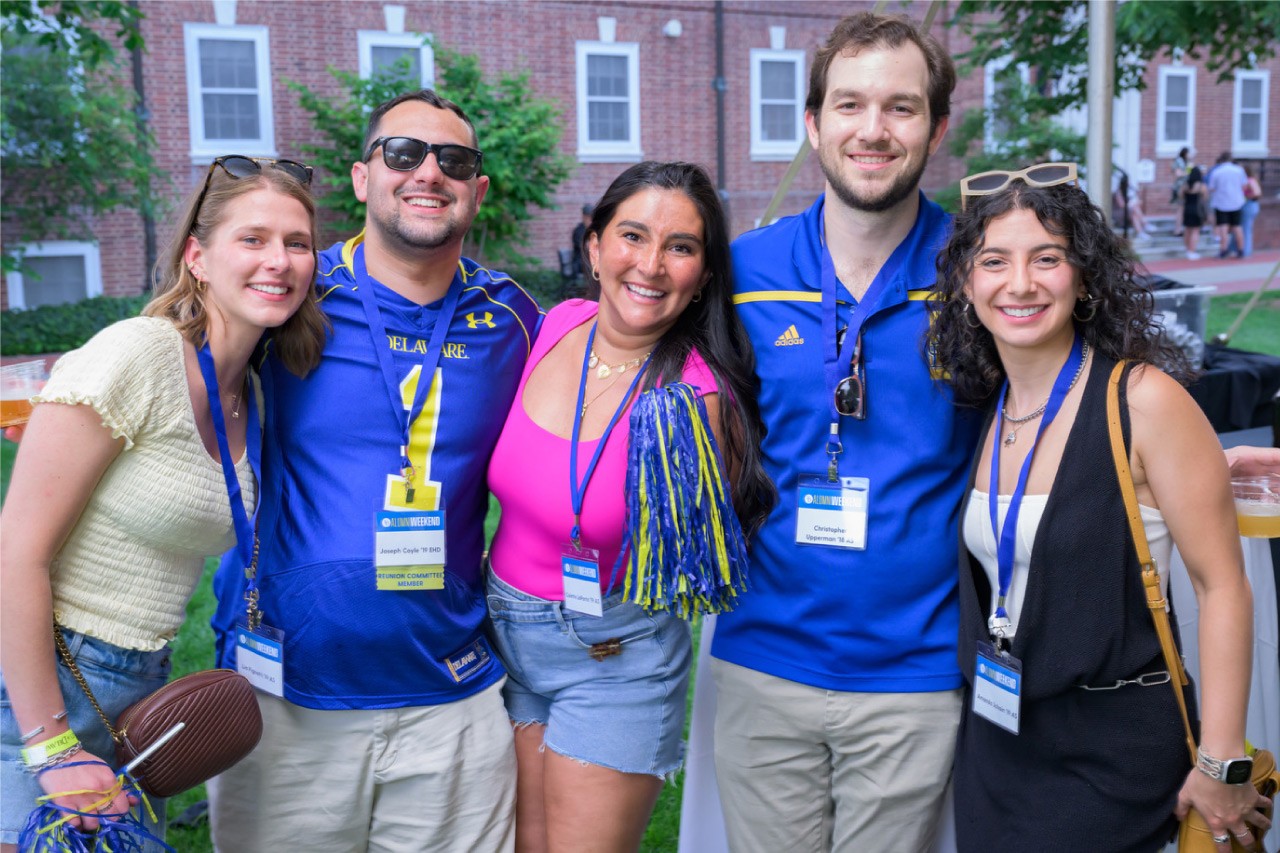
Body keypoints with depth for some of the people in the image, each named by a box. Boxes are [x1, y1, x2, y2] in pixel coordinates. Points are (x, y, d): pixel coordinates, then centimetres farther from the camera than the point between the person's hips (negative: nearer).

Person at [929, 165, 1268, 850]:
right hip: (993, 738, 6)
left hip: (1114, 748, -5)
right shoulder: (982, 405, 1)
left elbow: (1223, 587, -14)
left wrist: (1221, 762, -15)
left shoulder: (1143, 399, -16)